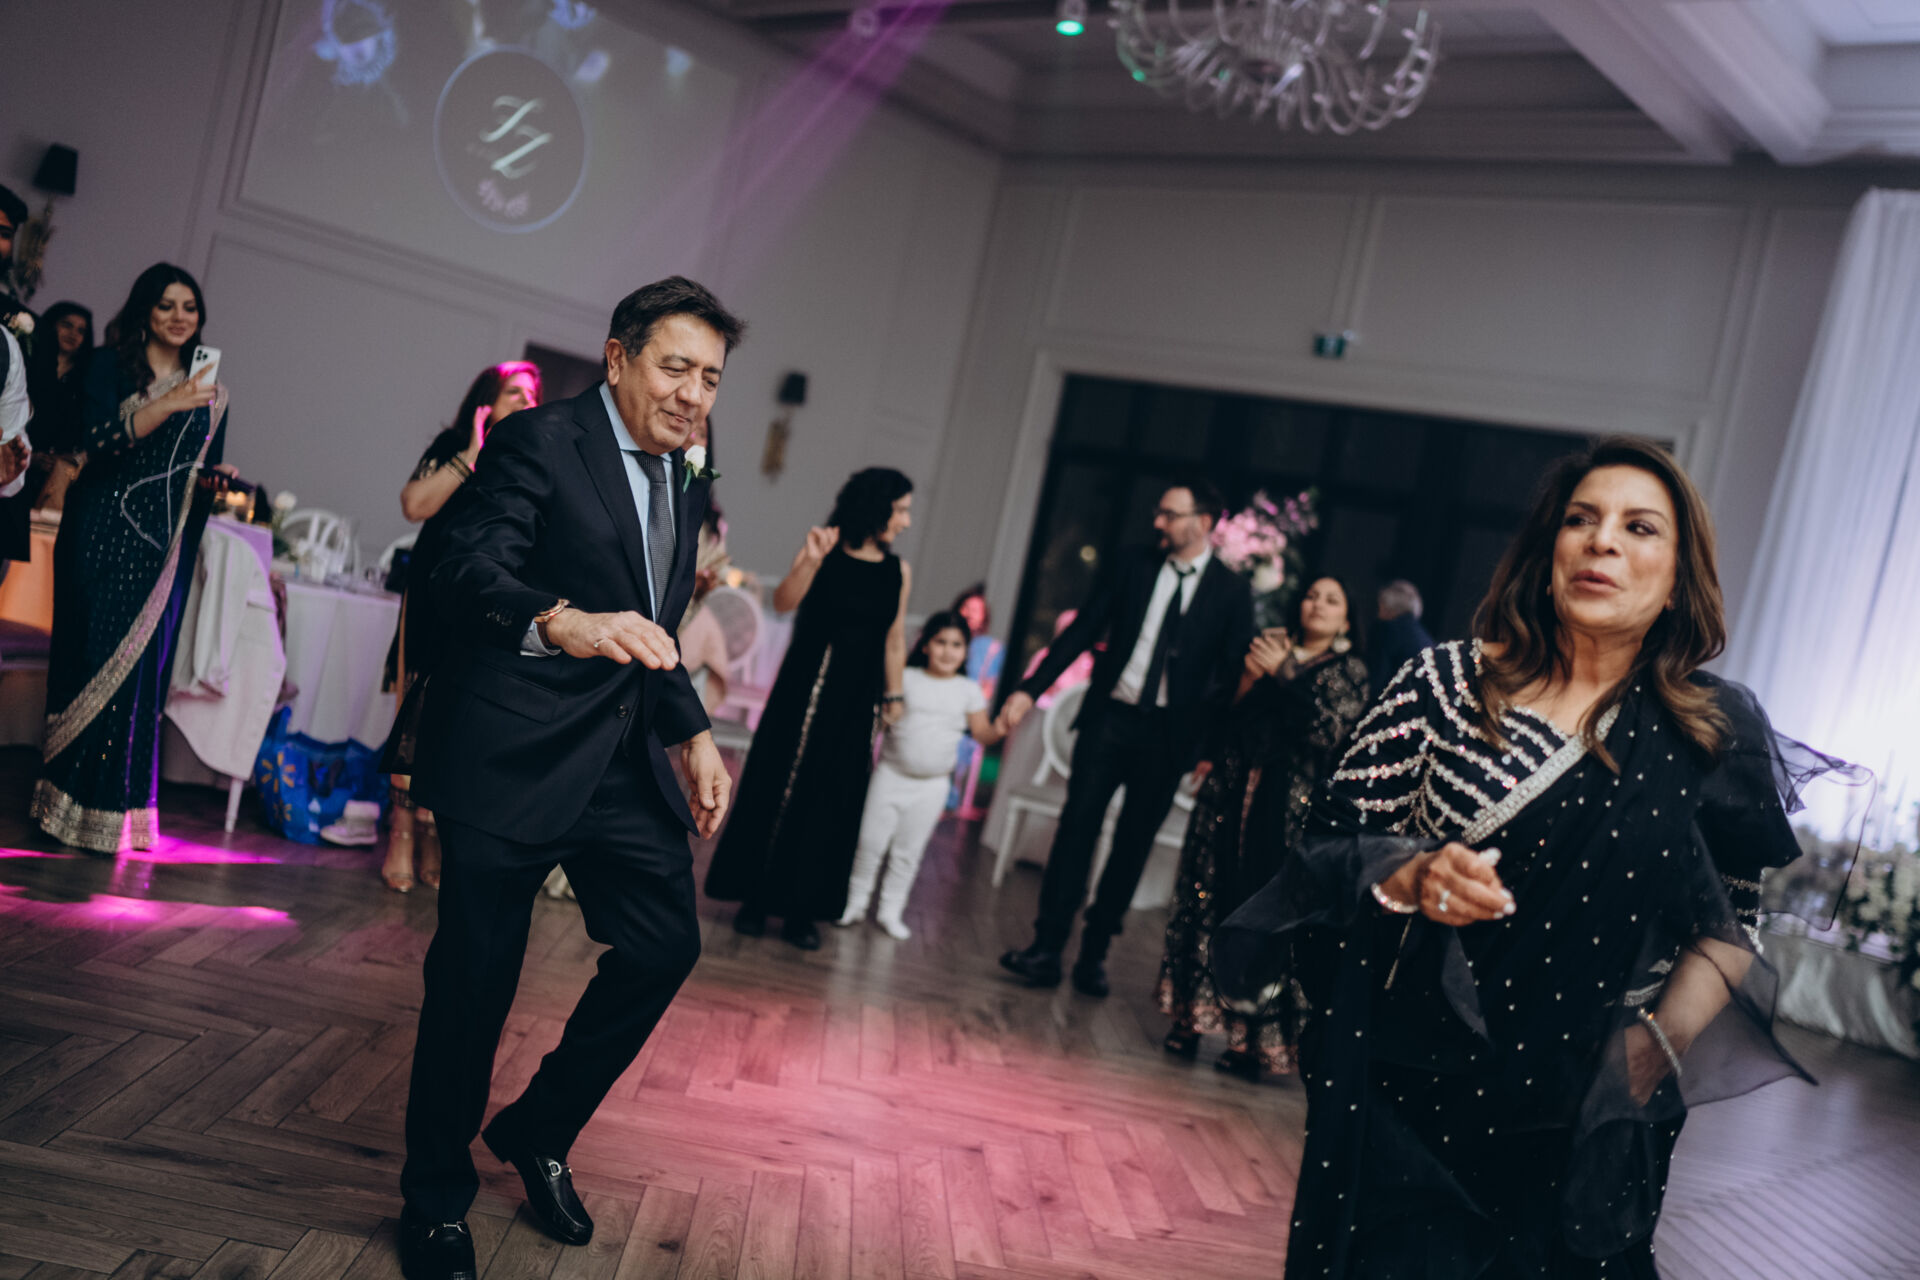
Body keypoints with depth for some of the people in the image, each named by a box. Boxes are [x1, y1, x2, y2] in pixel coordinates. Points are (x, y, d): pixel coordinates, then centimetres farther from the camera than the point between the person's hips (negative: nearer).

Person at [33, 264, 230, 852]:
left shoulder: (210, 394, 15)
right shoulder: (113, 366, 3)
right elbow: (96, 440, -13)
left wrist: (216, 477, -2)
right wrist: (168, 406, -24)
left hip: (162, 548, 3)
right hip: (103, 533, -3)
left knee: (137, 669, 1)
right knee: (88, 656, -4)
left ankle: (111, 811, 7)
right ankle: (64, 797, 4)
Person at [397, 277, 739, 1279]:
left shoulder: (685, 483, 15)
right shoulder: (539, 442, -9)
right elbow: (468, 572, -23)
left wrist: (694, 733, 13)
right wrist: (566, 623, -41)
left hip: (623, 762, 8)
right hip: (514, 756, -7)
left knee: (667, 944, 4)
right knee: (476, 975, 1)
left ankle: (536, 1133, 27)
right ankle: (436, 1199, 21)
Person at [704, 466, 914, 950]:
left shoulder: (898, 571, 4)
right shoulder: (823, 551, -5)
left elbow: (894, 642, 9)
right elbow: (783, 601, -18)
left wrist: (892, 699, 8)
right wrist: (810, 560, -32)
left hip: (853, 703, 3)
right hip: (801, 691, -2)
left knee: (828, 802, 6)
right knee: (776, 788, 4)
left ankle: (801, 909, 15)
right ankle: (755, 898, 17)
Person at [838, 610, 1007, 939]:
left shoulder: (968, 691, 1)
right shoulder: (905, 679, -3)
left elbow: (982, 733, 0)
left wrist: (998, 730, -21)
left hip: (932, 785, 1)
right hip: (891, 774, -1)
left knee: (908, 851, 9)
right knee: (870, 841, 2)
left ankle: (890, 910, 21)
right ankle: (855, 903, 18)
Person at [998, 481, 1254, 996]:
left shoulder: (1232, 592, -1)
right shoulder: (1132, 567, 4)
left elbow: (1233, 677, 0)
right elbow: (1082, 631, 3)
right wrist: (1031, 688, -5)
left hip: (1169, 735, -1)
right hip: (1109, 717, 1)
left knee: (1133, 845, 6)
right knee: (1076, 829, -4)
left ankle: (1094, 955, 17)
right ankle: (1047, 949, -1)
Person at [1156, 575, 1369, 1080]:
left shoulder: (1349, 671, 6)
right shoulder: (1270, 648, 15)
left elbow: (1329, 731, -10)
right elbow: (1226, 715, 15)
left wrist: (1283, 673, -12)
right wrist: (1246, 678, -3)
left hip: (1287, 807, -3)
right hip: (1231, 791, 3)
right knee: (1210, 896, 2)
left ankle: (1253, 1038, 4)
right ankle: (1192, 1016, 12)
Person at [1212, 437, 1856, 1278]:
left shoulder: (1714, 734, -3)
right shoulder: (1445, 682, -5)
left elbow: (1735, 923, 6)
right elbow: (1333, 836, -1)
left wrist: (1661, 1045, -7)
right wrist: (1411, 877, -21)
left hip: (1581, 1123, 1)